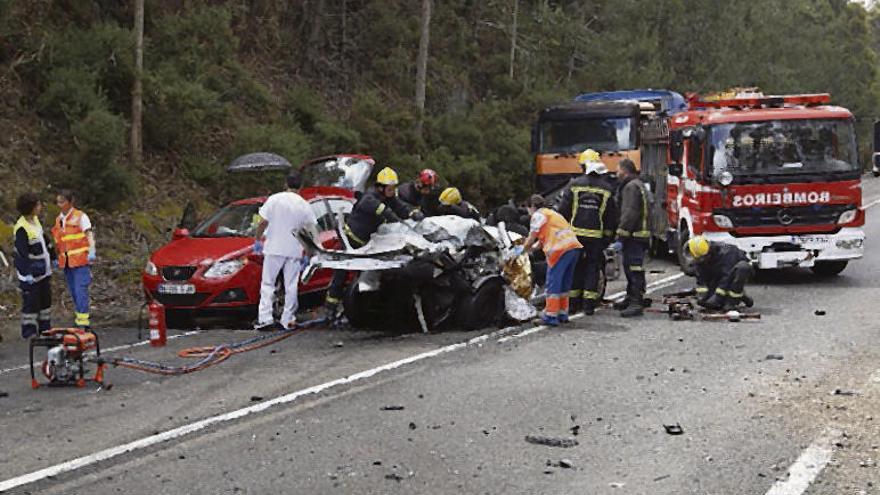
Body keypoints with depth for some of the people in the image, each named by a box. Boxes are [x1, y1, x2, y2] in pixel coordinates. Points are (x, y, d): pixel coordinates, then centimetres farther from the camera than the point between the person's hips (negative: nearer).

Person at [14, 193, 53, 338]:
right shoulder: (21, 228, -23)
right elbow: (23, 252, -25)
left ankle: (45, 327, 27)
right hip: (31, 273, -9)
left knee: (46, 299, 16)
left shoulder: (35, 220, 5)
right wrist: (27, 273, -28)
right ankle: (29, 331, 6)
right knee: (31, 301, -3)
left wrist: (52, 257, 24)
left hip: (43, 270, 9)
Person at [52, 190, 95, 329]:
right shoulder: (58, 220, 14)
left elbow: (89, 234, -13)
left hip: (80, 260, -7)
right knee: (73, 291, 11)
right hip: (66, 261, 7)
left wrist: (92, 251, -27)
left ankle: (83, 320, -13)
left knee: (81, 290, -13)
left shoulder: (80, 217, -5)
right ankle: (78, 317, 21)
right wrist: (57, 258, 20)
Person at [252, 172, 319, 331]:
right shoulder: (304, 206, 3)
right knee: (291, 285, 9)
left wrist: (258, 240, 7)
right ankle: (288, 319, 10)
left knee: (267, 283, 4)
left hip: (274, 248, -2)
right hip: (294, 251, 2)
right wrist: (307, 255, 9)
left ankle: (265, 318, -6)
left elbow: (263, 222, -7)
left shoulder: (274, 199, -3)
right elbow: (312, 232, 3)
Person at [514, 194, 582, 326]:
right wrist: (531, 248, 31)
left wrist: (523, 250, 19)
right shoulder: (551, 213, 32)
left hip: (561, 250, -8)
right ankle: (563, 314, 21)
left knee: (553, 282, -4)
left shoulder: (538, 215, 6)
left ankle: (551, 316, -5)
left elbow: (531, 238, 4)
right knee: (565, 283, 16)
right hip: (574, 247, 8)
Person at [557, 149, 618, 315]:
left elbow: (563, 210, -2)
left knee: (575, 266, 9)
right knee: (592, 267, 6)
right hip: (596, 236, 0)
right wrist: (609, 236, 10)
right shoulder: (607, 189, 2)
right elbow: (612, 216, 4)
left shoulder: (574, 185, -2)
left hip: (575, 233, 0)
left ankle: (573, 302, 11)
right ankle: (589, 303, 2)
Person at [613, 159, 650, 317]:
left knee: (635, 269, -13)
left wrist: (621, 234, -21)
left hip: (634, 236, -11)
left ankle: (637, 303, -16)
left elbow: (630, 213, -22)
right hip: (637, 234, 11)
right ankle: (631, 298, 31)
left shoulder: (631, 187, -13)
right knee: (630, 267, 20)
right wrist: (622, 234, 23)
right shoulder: (637, 185, 22)